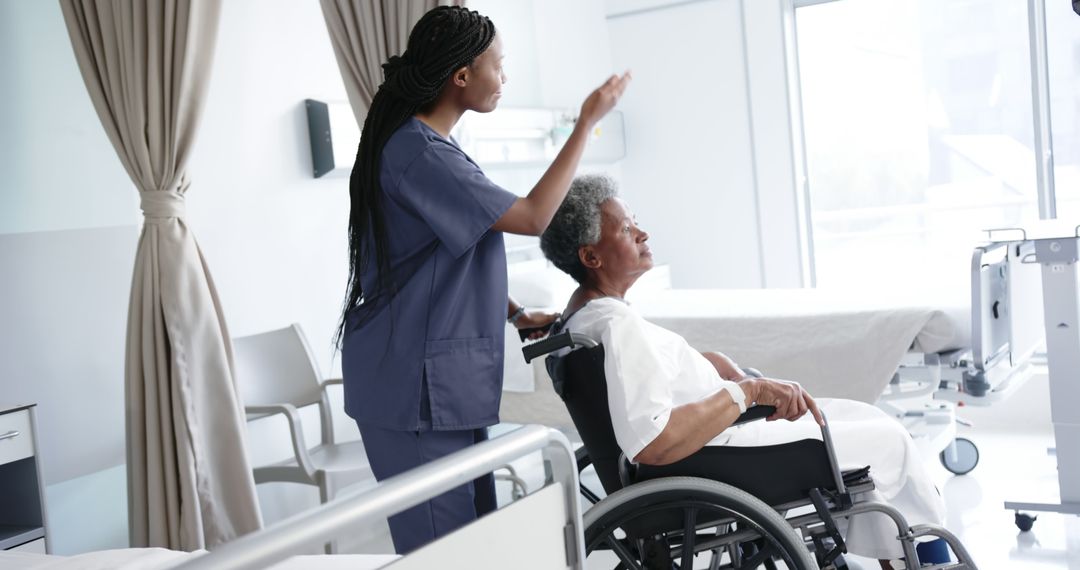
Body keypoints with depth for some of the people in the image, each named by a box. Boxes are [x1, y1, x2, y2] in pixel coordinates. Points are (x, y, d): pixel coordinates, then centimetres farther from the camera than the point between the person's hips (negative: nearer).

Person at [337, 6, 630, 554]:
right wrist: (587, 122, -12)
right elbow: (532, 217, -19)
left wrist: (516, 313, 13)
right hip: (416, 385, -10)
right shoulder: (420, 154, -20)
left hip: (445, 380, 10)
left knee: (474, 531, 15)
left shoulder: (421, 143, 12)